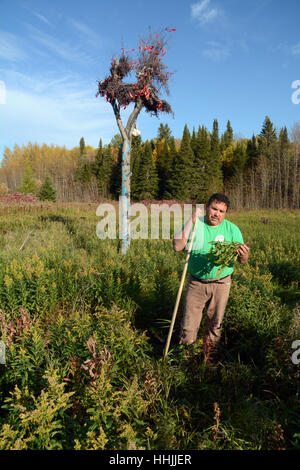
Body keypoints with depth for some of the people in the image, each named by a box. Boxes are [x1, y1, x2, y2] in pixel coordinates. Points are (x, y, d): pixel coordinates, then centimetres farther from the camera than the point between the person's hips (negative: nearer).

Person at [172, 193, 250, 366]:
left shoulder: (232, 229, -3)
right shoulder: (195, 224, -4)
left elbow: (242, 260, -3)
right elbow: (177, 246, -15)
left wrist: (244, 254, -27)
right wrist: (191, 223, -19)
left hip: (221, 283, 1)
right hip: (196, 283, 0)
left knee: (216, 323, 15)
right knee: (188, 325, 4)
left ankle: (210, 351, 39)